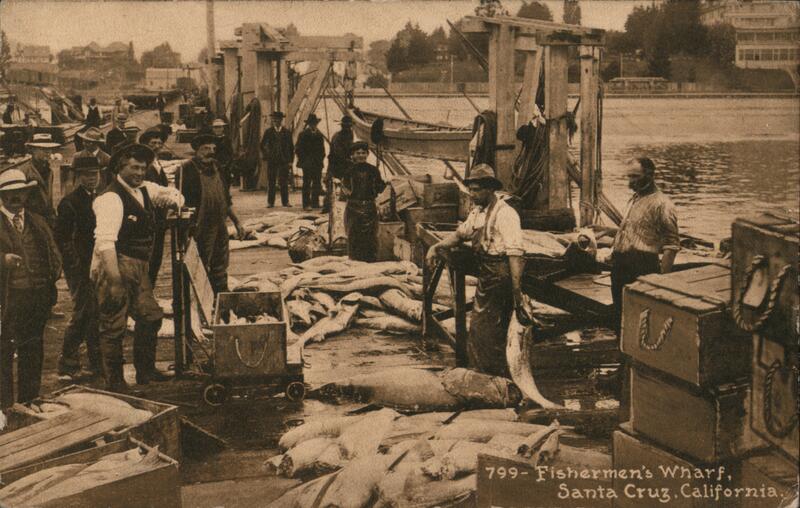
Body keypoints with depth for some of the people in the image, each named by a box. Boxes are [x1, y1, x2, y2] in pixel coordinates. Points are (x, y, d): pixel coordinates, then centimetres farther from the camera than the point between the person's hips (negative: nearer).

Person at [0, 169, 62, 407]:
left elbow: (53, 252, 17)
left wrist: (52, 276, 0)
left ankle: (29, 402, 22)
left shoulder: (38, 222, 17)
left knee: (33, 352, 12)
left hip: (39, 296, 5)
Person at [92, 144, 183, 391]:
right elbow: (105, 241, -25)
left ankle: (145, 370, 28)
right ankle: (114, 380, 9)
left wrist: (173, 198, 4)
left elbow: (168, 194, 30)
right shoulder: (111, 198, -18)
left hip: (139, 266, 9)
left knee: (151, 316, 13)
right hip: (115, 266, -9)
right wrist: (114, 281, -31)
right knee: (114, 325, -2)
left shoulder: (144, 189, 10)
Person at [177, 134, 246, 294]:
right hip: (200, 230, -8)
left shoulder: (216, 168, 13)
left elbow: (226, 199, 20)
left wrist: (237, 222, 20)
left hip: (220, 227, 8)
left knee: (220, 267, 16)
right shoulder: (187, 170, -11)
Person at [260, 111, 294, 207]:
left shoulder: (287, 133, 7)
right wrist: (265, 156, 2)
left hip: (284, 161, 0)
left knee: (284, 183, -3)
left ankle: (285, 202, 2)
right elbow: (262, 146, 12)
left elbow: (291, 147, 9)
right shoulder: (268, 132, 6)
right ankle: (270, 202, 2)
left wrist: (290, 161, 3)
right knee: (271, 183, -1)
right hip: (271, 160, 0)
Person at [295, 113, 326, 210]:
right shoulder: (303, 134, 0)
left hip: (318, 164, 5)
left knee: (317, 184, 5)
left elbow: (322, 149, 19)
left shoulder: (319, 135, 14)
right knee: (306, 184, -5)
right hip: (307, 165, -5)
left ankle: (315, 203, 11)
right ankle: (306, 204, -6)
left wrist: (321, 159, 8)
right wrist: (303, 160, -6)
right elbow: (298, 149, -1)